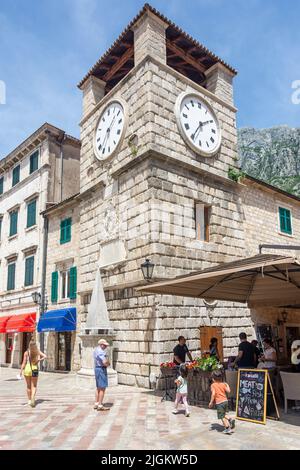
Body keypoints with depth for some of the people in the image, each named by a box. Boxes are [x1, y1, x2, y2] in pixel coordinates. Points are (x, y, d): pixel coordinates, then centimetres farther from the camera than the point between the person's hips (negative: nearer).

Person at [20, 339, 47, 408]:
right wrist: (39, 360, -4)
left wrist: (21, 371, -1)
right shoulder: (38, 352, -1)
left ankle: (29, 400, 23)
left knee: (28, 386, 16)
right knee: (34, 386, 11)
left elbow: (24, 363, -6)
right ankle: (32, 398, -10)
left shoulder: (26, 352, -4)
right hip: (35, 369, 0)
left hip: (27, 369, 0)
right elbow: (45, 356, -11)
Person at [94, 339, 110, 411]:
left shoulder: (96, 349, 13)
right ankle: (100, 406, -5)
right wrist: (107, 364, -7)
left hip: (97, 368, 11)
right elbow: (105, 362, -27)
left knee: (98, 387, 18)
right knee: (102, 388, -7)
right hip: (101, 369, -11)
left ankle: (96, 404, 25)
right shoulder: (100, 352, -19)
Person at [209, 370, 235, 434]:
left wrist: (211, 402, -10)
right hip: (225, 400, 6)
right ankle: (230, 420, 0)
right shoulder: (223, 384, 5)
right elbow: (228, 391, 1)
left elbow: (213, 394, -17)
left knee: (222, 416, 6)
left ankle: (227, 428, 6)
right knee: (224, 414, 24)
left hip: (219, 402, -6)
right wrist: (227, 385, 19)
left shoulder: (213, 385, -8)